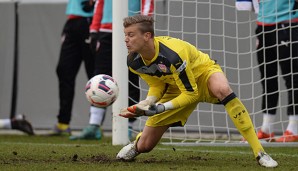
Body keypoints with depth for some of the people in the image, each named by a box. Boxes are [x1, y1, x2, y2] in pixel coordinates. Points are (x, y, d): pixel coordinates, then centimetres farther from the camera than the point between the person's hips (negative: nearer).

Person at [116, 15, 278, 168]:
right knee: (144, 146, -1)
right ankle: (137, 144, 42)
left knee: (222, 89, -44)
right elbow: (157, 85, -2)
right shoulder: (134, 62, -18)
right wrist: (148, 102, -24)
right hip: (175, 87, 5)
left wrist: (161, 108, -39)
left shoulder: (172, 55, -37)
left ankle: (259, 152, -41)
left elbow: (191, 94, -29)